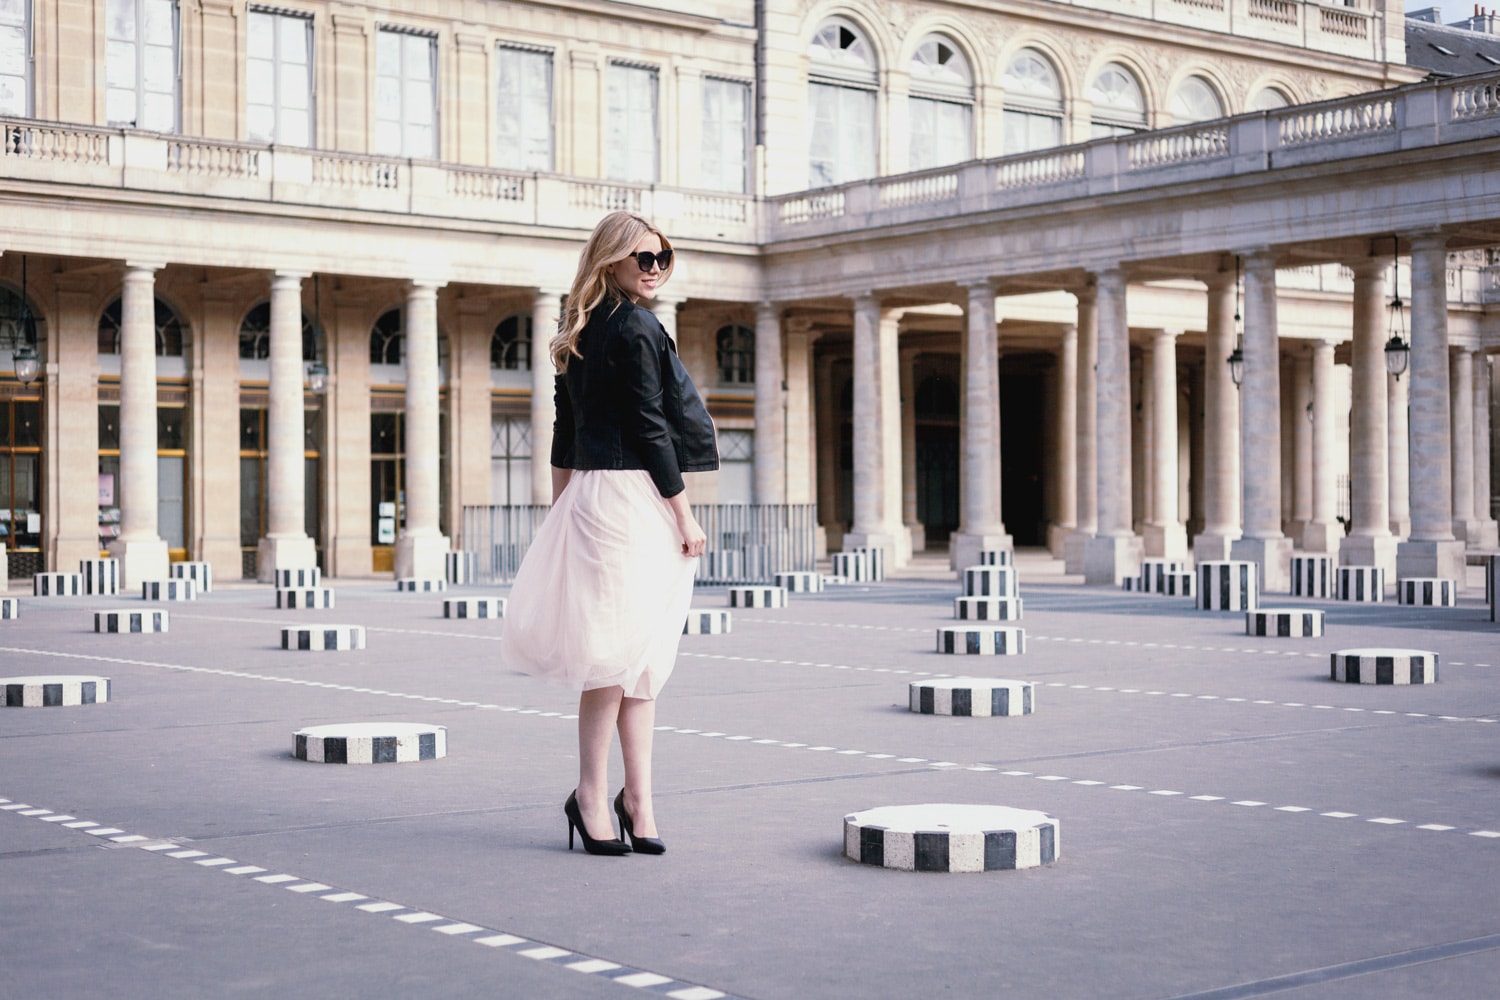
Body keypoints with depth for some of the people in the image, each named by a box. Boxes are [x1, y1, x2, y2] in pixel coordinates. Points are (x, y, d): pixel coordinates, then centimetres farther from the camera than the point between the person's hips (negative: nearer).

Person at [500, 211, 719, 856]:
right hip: (632, 495, -9)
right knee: (625, 648, -5)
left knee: (640, 656, 9)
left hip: (590, 492, 9)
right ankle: (593, 796, 2)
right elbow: (649, 427, -13)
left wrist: (562, 510, 22)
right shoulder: (635, 328, -11)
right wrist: (684, 513, -9)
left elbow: (565, 429, 18)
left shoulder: (582, 332, 16)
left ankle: (637, 797, 10)